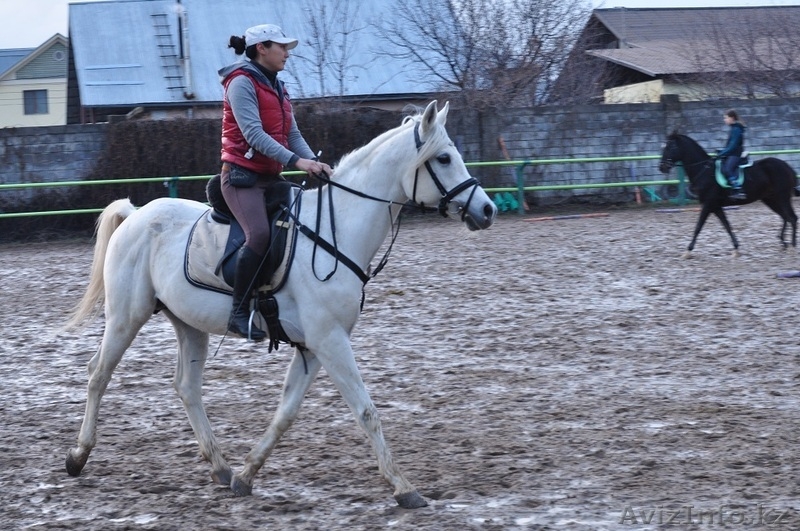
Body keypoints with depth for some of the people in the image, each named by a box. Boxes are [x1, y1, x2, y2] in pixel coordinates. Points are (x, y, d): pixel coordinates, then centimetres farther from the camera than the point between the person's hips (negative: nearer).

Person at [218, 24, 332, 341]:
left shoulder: (277, 88, 18)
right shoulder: (242, 83, -9)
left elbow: (292, 135, 12)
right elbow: (254, 134, -20)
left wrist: (316, 163, -7)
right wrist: (296, 161, -28)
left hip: (271, 176, 9)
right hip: (242, 174, -9)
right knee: (260, 235, -29)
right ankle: (239, 313, -24)